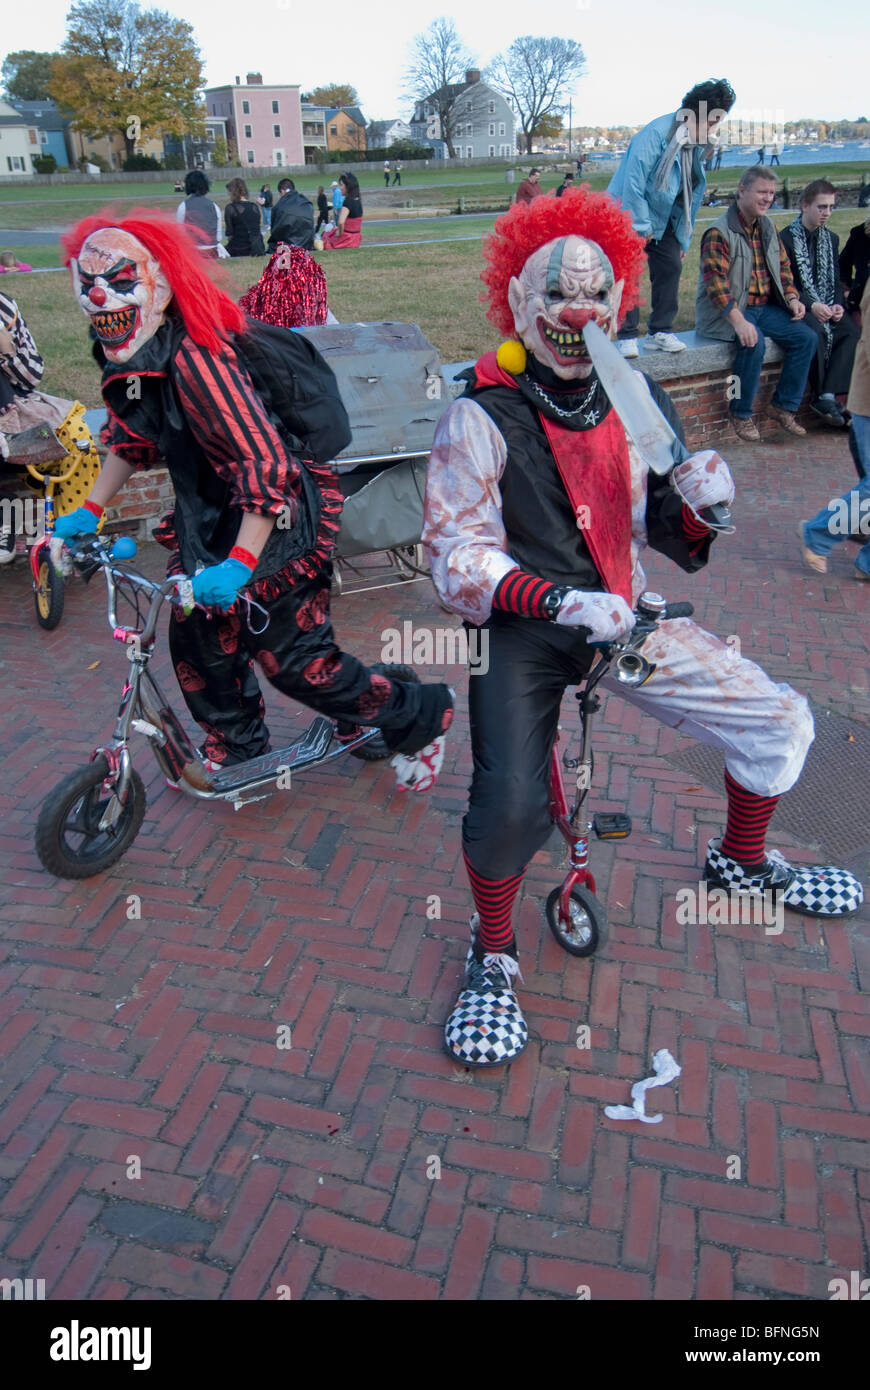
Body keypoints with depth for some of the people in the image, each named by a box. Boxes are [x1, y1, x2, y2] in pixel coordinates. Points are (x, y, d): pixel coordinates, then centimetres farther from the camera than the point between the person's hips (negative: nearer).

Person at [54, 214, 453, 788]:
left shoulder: (196, 358, -28)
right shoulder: (132, 359, 1)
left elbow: (266, 465, -34)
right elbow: (130, 436, 19)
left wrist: (239, 564, -37)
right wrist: (89, 512, 17)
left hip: (273, 525, -9)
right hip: (209, 520, 9)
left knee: (298, 662, -4)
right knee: (196, 641, 15)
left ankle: (420, 719, 18)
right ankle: (235, 750, 39)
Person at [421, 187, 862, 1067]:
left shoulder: (640, 401, 5)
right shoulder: (481, 418, -11)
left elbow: (676, 545, 9)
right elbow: (457, 556, -18)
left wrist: (701, 506, -14)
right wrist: (559, 601, -31)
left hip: (626, 616, 6)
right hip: (523, 629, -5)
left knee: (779, 724, 3)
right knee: (510, 802, -27)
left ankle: (741, 862, 34)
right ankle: (492, 959, 5)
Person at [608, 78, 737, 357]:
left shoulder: (697, 145, 5)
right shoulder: (656, 133, -22)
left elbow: (692, 194, 13)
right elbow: (633, 182, -24)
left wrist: (683, 239, 10)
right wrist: (640, 226, -22)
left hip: (662, 218, 8)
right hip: (628, 213, -7)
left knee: (671, 267, 1)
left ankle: (660, 331, 10)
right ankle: (627, 336, -6)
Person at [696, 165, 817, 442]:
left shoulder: (768, 228, 13)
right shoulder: (719, 232, -12)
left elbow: (783, 266, 20)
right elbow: (716, 282, -23)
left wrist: (792, 298, 1)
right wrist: (738, 320, -34)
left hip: (765, 307, 8)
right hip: (725, 312, -7)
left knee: (806, 337, -9)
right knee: (753, 342, -34)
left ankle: (783, 406, 2)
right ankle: (741, 414, -16)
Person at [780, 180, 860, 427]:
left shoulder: (831, 239, 16)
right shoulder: (786, 238, -3)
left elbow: (836, 280, 16)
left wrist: (838, 305, -6)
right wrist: (811, 305, -22)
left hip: (826, 307, 6)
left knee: (853, 330, -23)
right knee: (817, 331, -36)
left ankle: (827, 396, -29)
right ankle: (820, 394, -24)